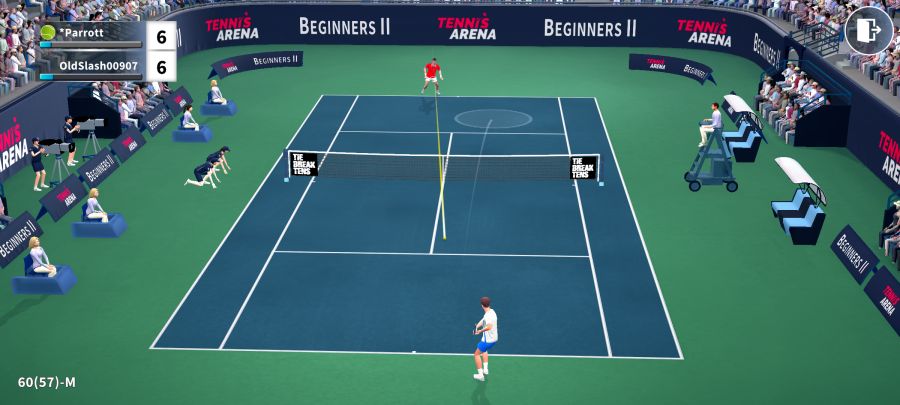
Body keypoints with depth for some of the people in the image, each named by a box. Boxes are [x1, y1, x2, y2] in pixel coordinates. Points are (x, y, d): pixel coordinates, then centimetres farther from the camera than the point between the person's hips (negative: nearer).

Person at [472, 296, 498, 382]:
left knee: (477, 354, 7)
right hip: (494, 339, 9)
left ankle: (480, 374, 7)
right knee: (484, 351, 34)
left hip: (487, 340, -9)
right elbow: (482, 321, 6)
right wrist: (477, 327, -9)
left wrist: (480, 331, -33)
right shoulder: (491, 312, 3)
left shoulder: (488, 315, -27)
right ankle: (485, 369, 29)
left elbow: (489, 327, -44)